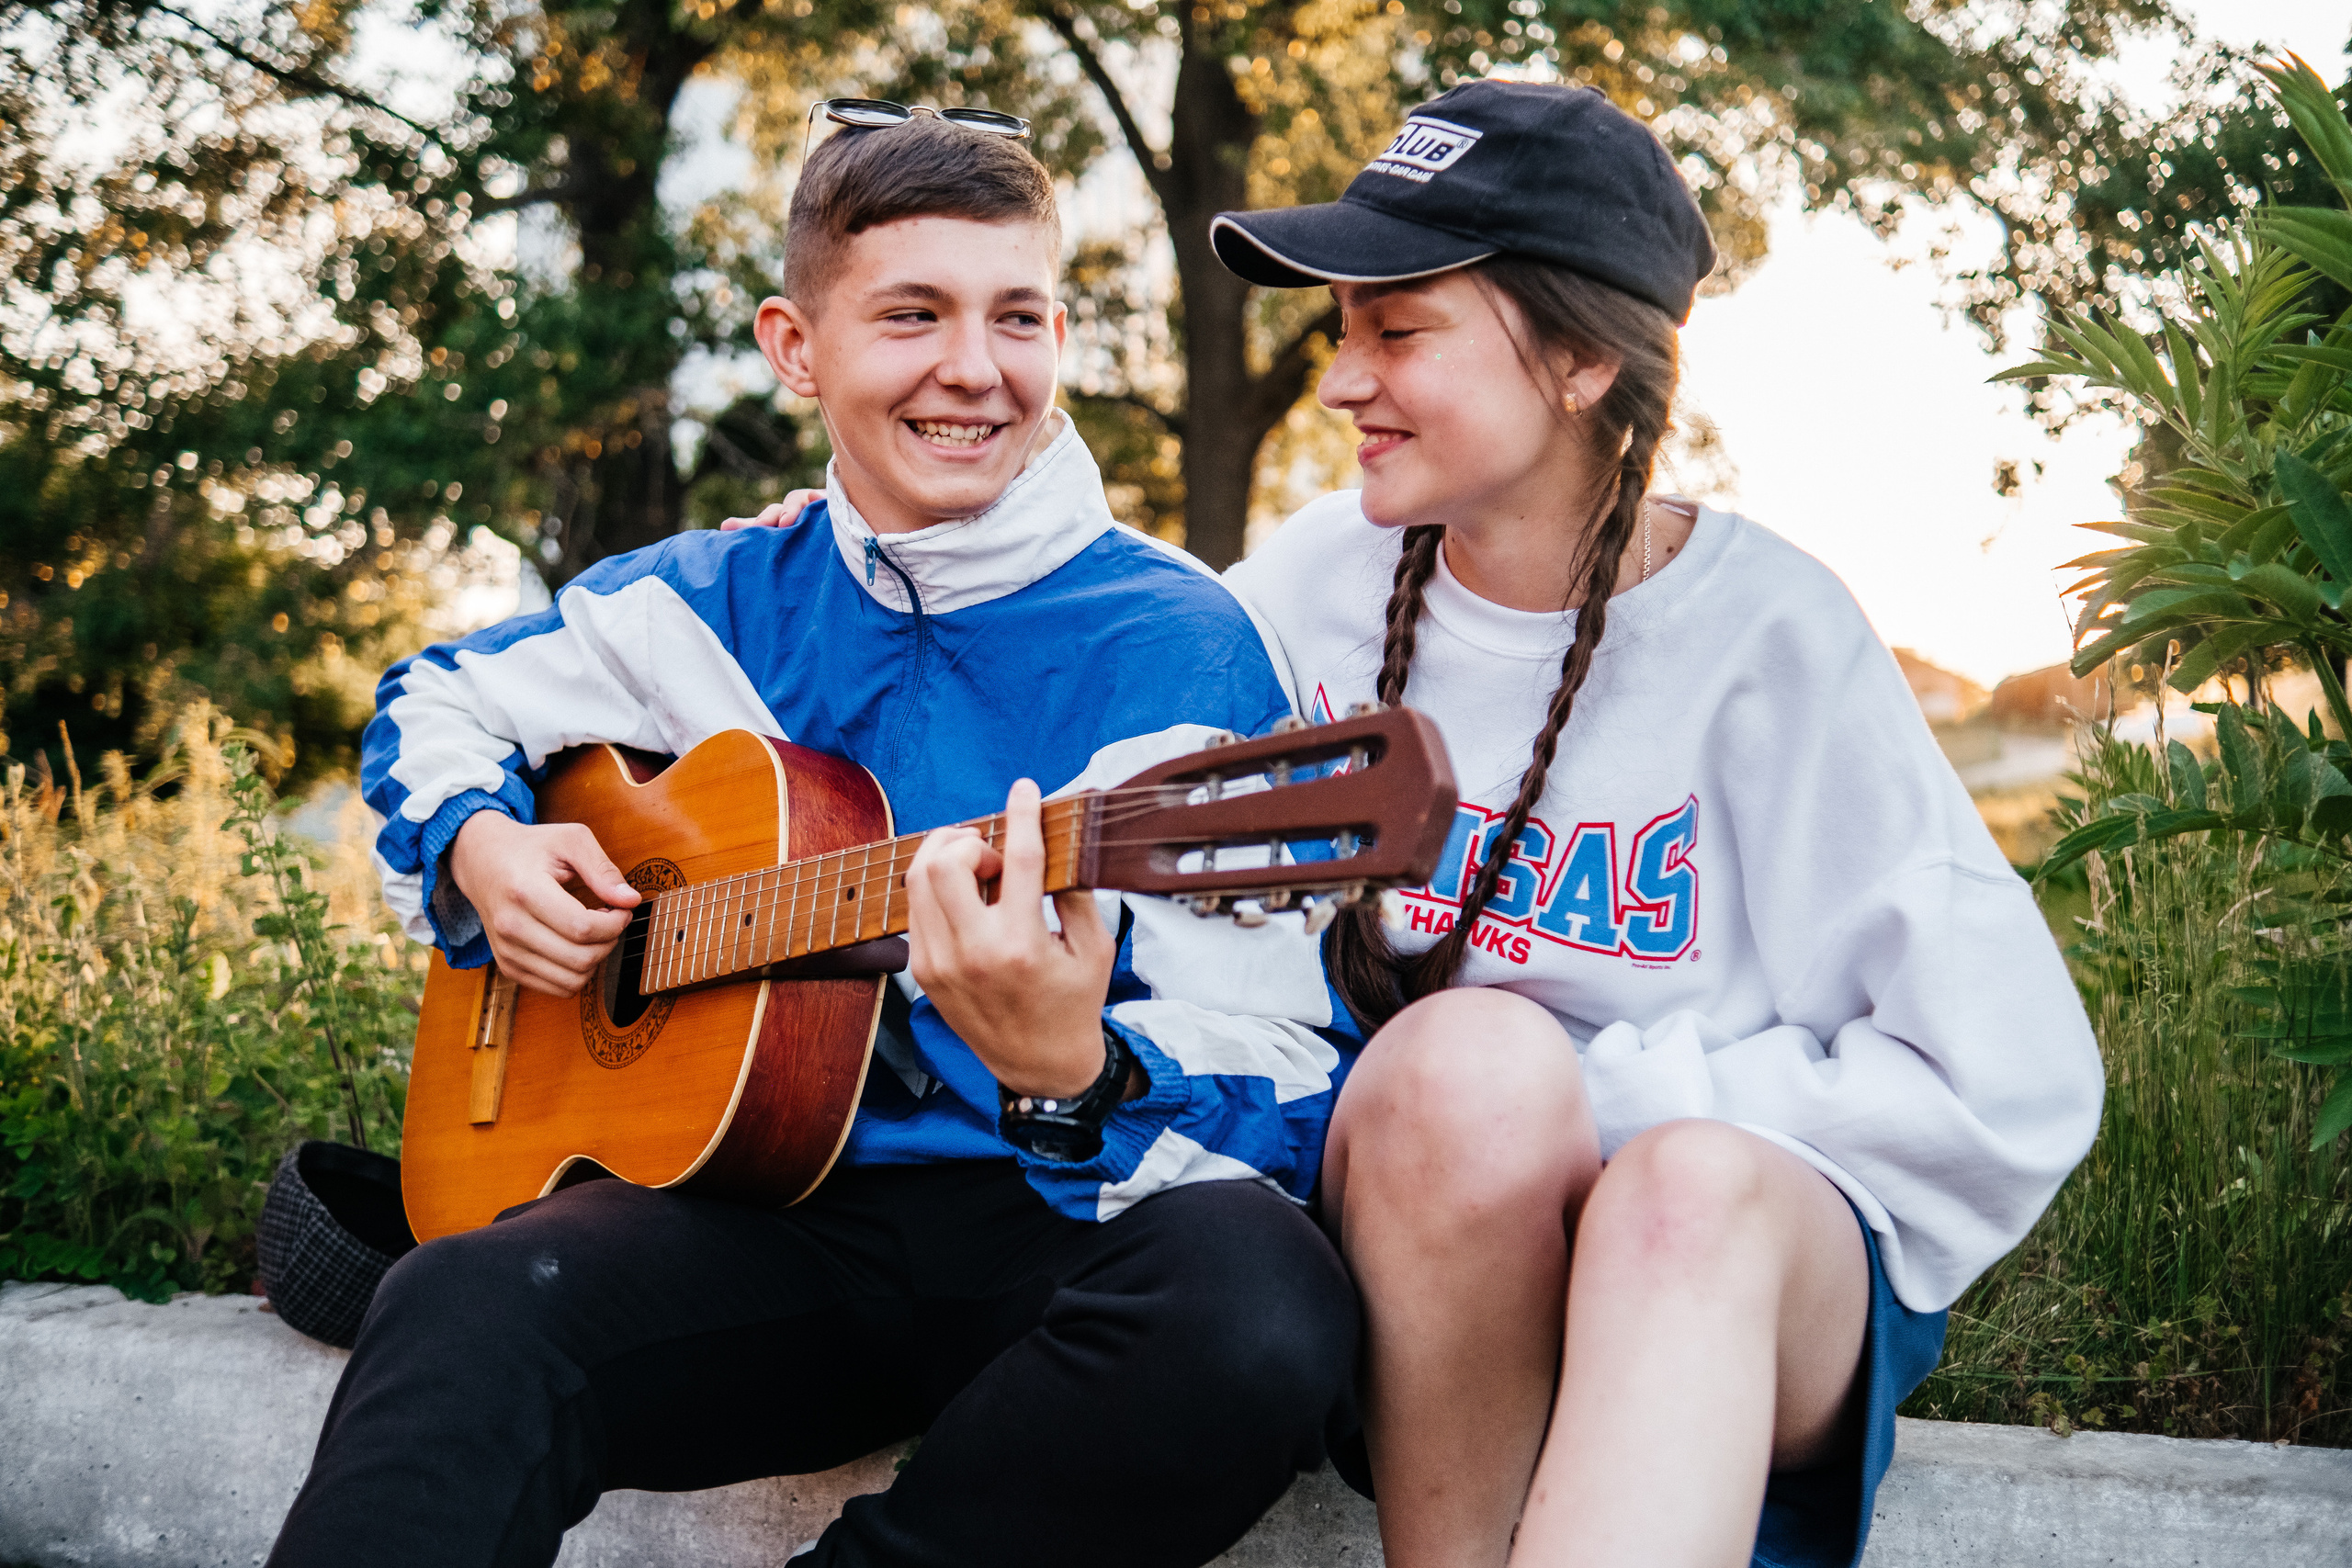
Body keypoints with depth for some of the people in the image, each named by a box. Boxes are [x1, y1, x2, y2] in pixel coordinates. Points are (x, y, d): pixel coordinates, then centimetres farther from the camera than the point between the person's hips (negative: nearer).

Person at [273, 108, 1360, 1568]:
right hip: (776, 1201, 2)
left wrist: (1075, 1074, -35)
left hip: (1065, 1221, -1)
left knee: (1260, 1310, -37)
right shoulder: (726, 601, 9)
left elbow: (1286, 1096, -13)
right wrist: (479, 849, 5)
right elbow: (437, 701, 27)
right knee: (466, 1313, -32)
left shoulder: (1173, 646, -6)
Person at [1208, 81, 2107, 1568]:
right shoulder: (1317, 584, 2)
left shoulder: (1762, 629, -8)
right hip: (1391, 1239, 2)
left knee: (1684, 1192, -36)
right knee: (1472, 1057, -31)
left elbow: (2010, 1090, -12)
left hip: (1754, 1262, -1)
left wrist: (1576, 1106, -14)